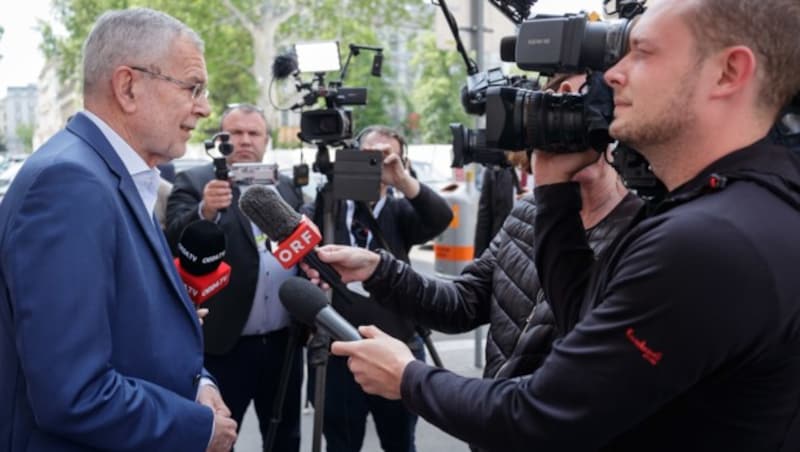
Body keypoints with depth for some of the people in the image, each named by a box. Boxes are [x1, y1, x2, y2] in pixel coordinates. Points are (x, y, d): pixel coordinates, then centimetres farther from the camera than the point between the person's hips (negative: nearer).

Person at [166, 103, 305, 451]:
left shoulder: (288, 187, 12)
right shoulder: (193, 183, -2)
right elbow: (174, 242, -15)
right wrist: (205, 211, -33)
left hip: (284, 341, 5)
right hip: (223, 343, -4)